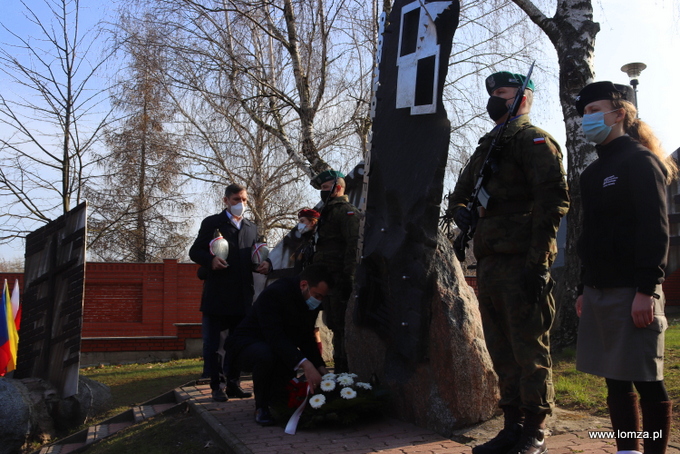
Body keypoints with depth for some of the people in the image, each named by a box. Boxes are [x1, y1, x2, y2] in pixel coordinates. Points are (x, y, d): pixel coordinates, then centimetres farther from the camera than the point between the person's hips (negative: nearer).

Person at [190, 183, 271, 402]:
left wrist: (265, 264, -2)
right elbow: (195, 251, 0)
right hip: (216, 295, -4)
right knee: (213, 343, 1)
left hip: (242, 296, 4)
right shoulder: (211, 223, 4)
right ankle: (216, 386, 10)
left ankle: (233, 384, 19)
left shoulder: (251, 228, 18)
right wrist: (210, 260, -20)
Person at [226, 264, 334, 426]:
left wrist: (321, 368, -13)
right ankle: (262, 408, -14)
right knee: (265, 355, -39)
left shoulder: (312, 303, -4)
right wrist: (304, 364, -49)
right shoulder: (273, 294, -28)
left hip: (280, 347, 7)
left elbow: (307, 340, 2)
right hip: (245, 345, -6)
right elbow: (275, 336, -39)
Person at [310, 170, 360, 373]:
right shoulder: (328, 213, 26)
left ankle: (344, 369, -6)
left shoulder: (347, 211, -5)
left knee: (341, 325, -9)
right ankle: (340, 368, 17)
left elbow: (353, 244, -17)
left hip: (340, 279, -10)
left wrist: (348, 276, -23)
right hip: (328, 279, 10)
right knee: (334, 325, 11)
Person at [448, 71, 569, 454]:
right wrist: (460, 210, 4)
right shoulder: (488, 147, 24)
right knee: (502, 352, 12)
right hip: (489, 264, 9)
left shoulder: (532, 139, -2)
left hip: (521, 264, -9)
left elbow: (554, 197, -14)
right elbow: (461, 193, 30)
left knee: (529, 350, -3)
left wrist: (539, 260, -20)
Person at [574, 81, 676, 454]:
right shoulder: (594, 172, 17)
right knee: (615, 378, 10)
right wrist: (585, 289, 17)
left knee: (646, 380, -1)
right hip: (599, 290, 8)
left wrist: (646, 290, -20)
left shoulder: (641, 162, -5)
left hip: (632, 291, -8)